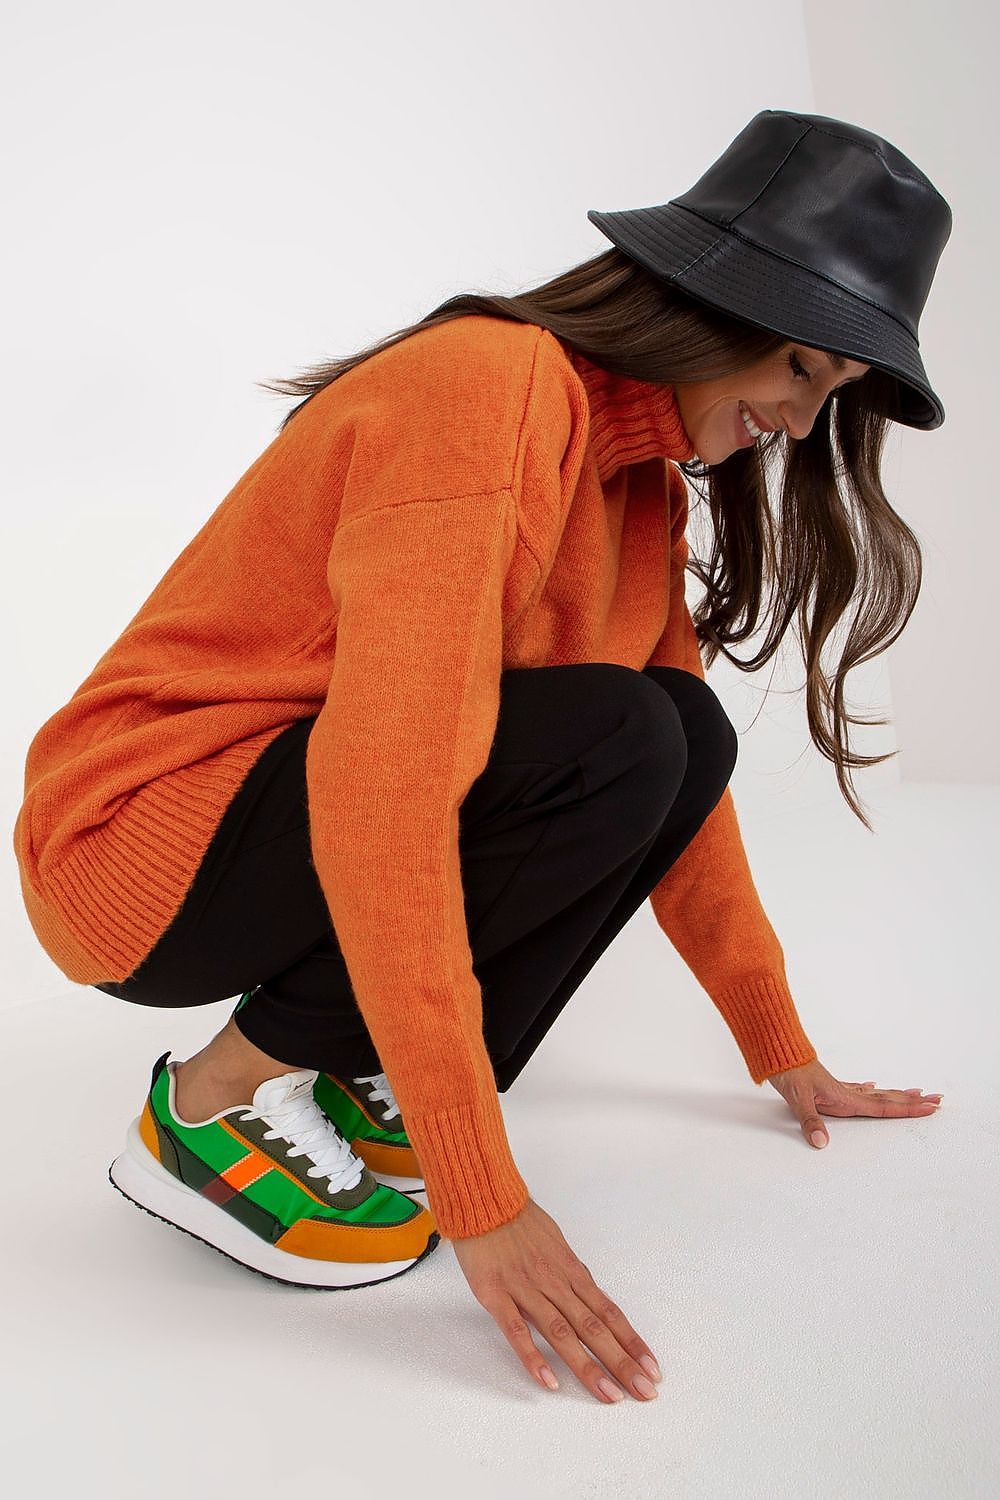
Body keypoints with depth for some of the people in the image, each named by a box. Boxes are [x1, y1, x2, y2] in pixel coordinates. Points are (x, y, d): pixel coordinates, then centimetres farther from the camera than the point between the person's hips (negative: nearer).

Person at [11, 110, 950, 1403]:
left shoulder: (643, 469, 7)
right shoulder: (492, 385, -22)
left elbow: (693, 773, 10)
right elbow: (382, 798, -32)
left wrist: (785, 1055, 11)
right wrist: (482, 1200, -29)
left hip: (319, 839, 8)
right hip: (140, 850, -8)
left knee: (683, 739, -6)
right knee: (615, 743, -25)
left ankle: (369, 1082, -1)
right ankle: (218, 1101, -12)